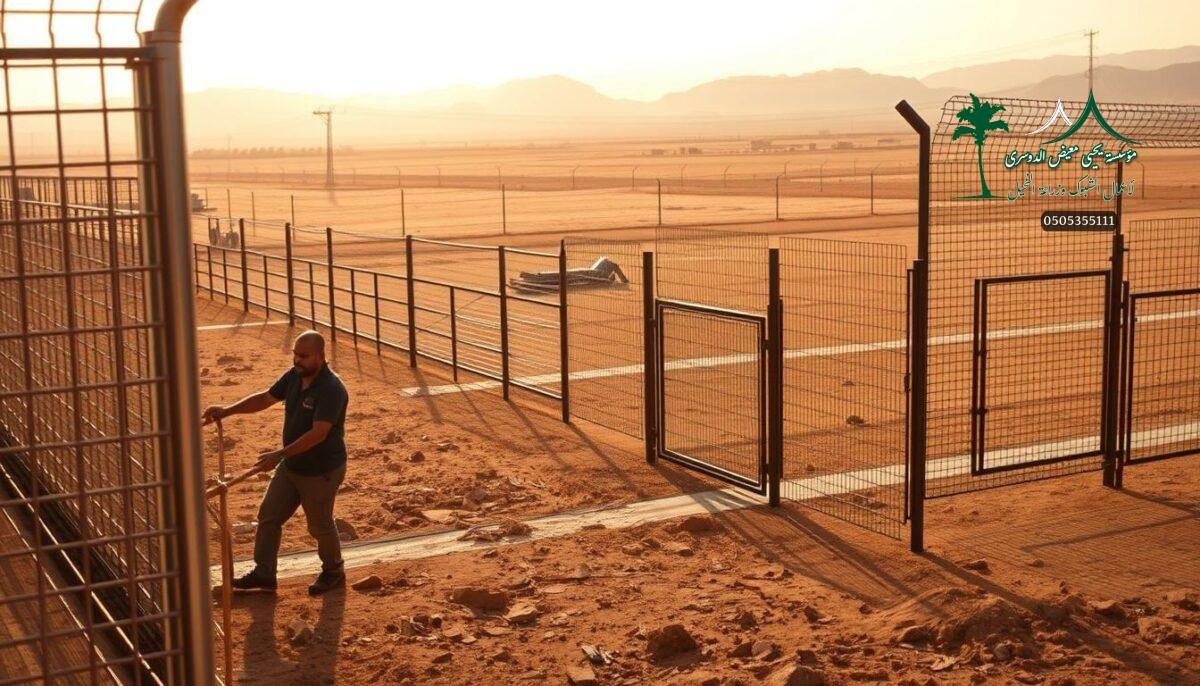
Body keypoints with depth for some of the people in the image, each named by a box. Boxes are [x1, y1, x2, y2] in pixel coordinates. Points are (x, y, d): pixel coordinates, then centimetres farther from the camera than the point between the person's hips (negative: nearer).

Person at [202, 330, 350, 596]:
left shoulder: (332, 389, -27)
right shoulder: (294, 376, -2)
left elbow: (318, 433, -33)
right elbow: (265, 398, 10)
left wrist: (280, 454, -36)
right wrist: (227, 411, 1)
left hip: (322, 471, -8)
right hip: (291, 465, 8)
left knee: (320, 524, 9)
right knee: (268, 516, 12)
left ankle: (333, 573, 32)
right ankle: (263, 573, 25)